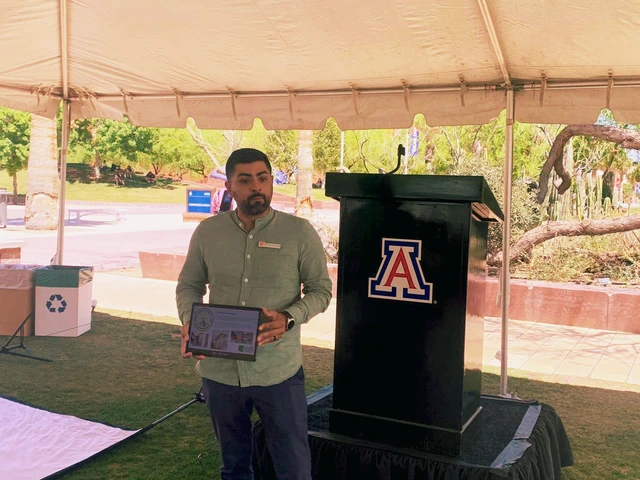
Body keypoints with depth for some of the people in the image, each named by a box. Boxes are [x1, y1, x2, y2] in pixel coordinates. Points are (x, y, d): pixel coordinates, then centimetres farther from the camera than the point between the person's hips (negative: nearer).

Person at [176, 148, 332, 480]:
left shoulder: (299, 232, -8)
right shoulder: (207, 232, 0)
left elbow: (320, 290, -3)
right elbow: (189, 285, 8)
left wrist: (288, 318, -21)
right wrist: (190, 323, -12)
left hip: (278, 372, -2)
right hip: (219, 370, 3)